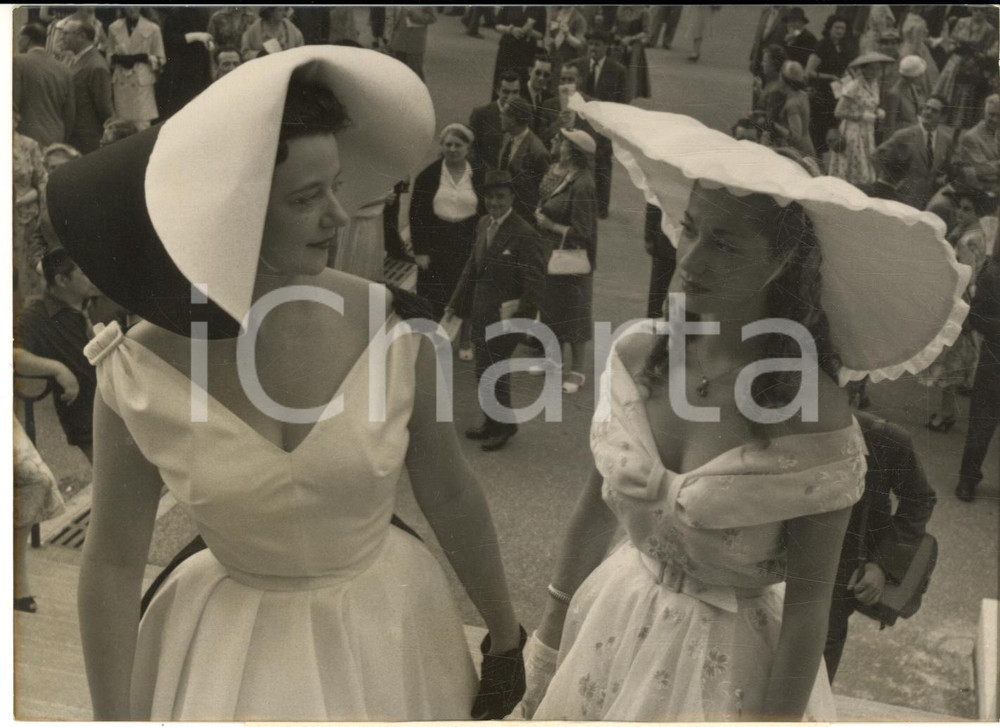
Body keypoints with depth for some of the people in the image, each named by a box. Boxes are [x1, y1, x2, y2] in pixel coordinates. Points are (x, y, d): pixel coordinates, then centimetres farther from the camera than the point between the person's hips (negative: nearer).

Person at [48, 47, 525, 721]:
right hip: (229, 643, 0)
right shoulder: (141, 372, -19)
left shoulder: (390, 330, -19)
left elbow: (452, 496, -5)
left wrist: (505, 635, 6)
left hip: (385, 628, 1)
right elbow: (113, 563, -7)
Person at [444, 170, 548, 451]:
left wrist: (520, 319, -21)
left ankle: (503, 426, 22)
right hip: (481, 313, 7)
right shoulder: (483, 224, 6)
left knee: (491, 372, 1)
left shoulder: (525, 235, -18)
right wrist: (455, 304, 13)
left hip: (504, 317, -7)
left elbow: (535, 283, -18)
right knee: (485, 371, 17)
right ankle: (491, 424, 35)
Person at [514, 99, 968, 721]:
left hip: (726, 663, -4)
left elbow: (808, 606, -16)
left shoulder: (814, 417, -24)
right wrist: (548, 645, 8)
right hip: (609, 623, 5)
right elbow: (597, 507, 1)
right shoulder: (637, 354, -11)